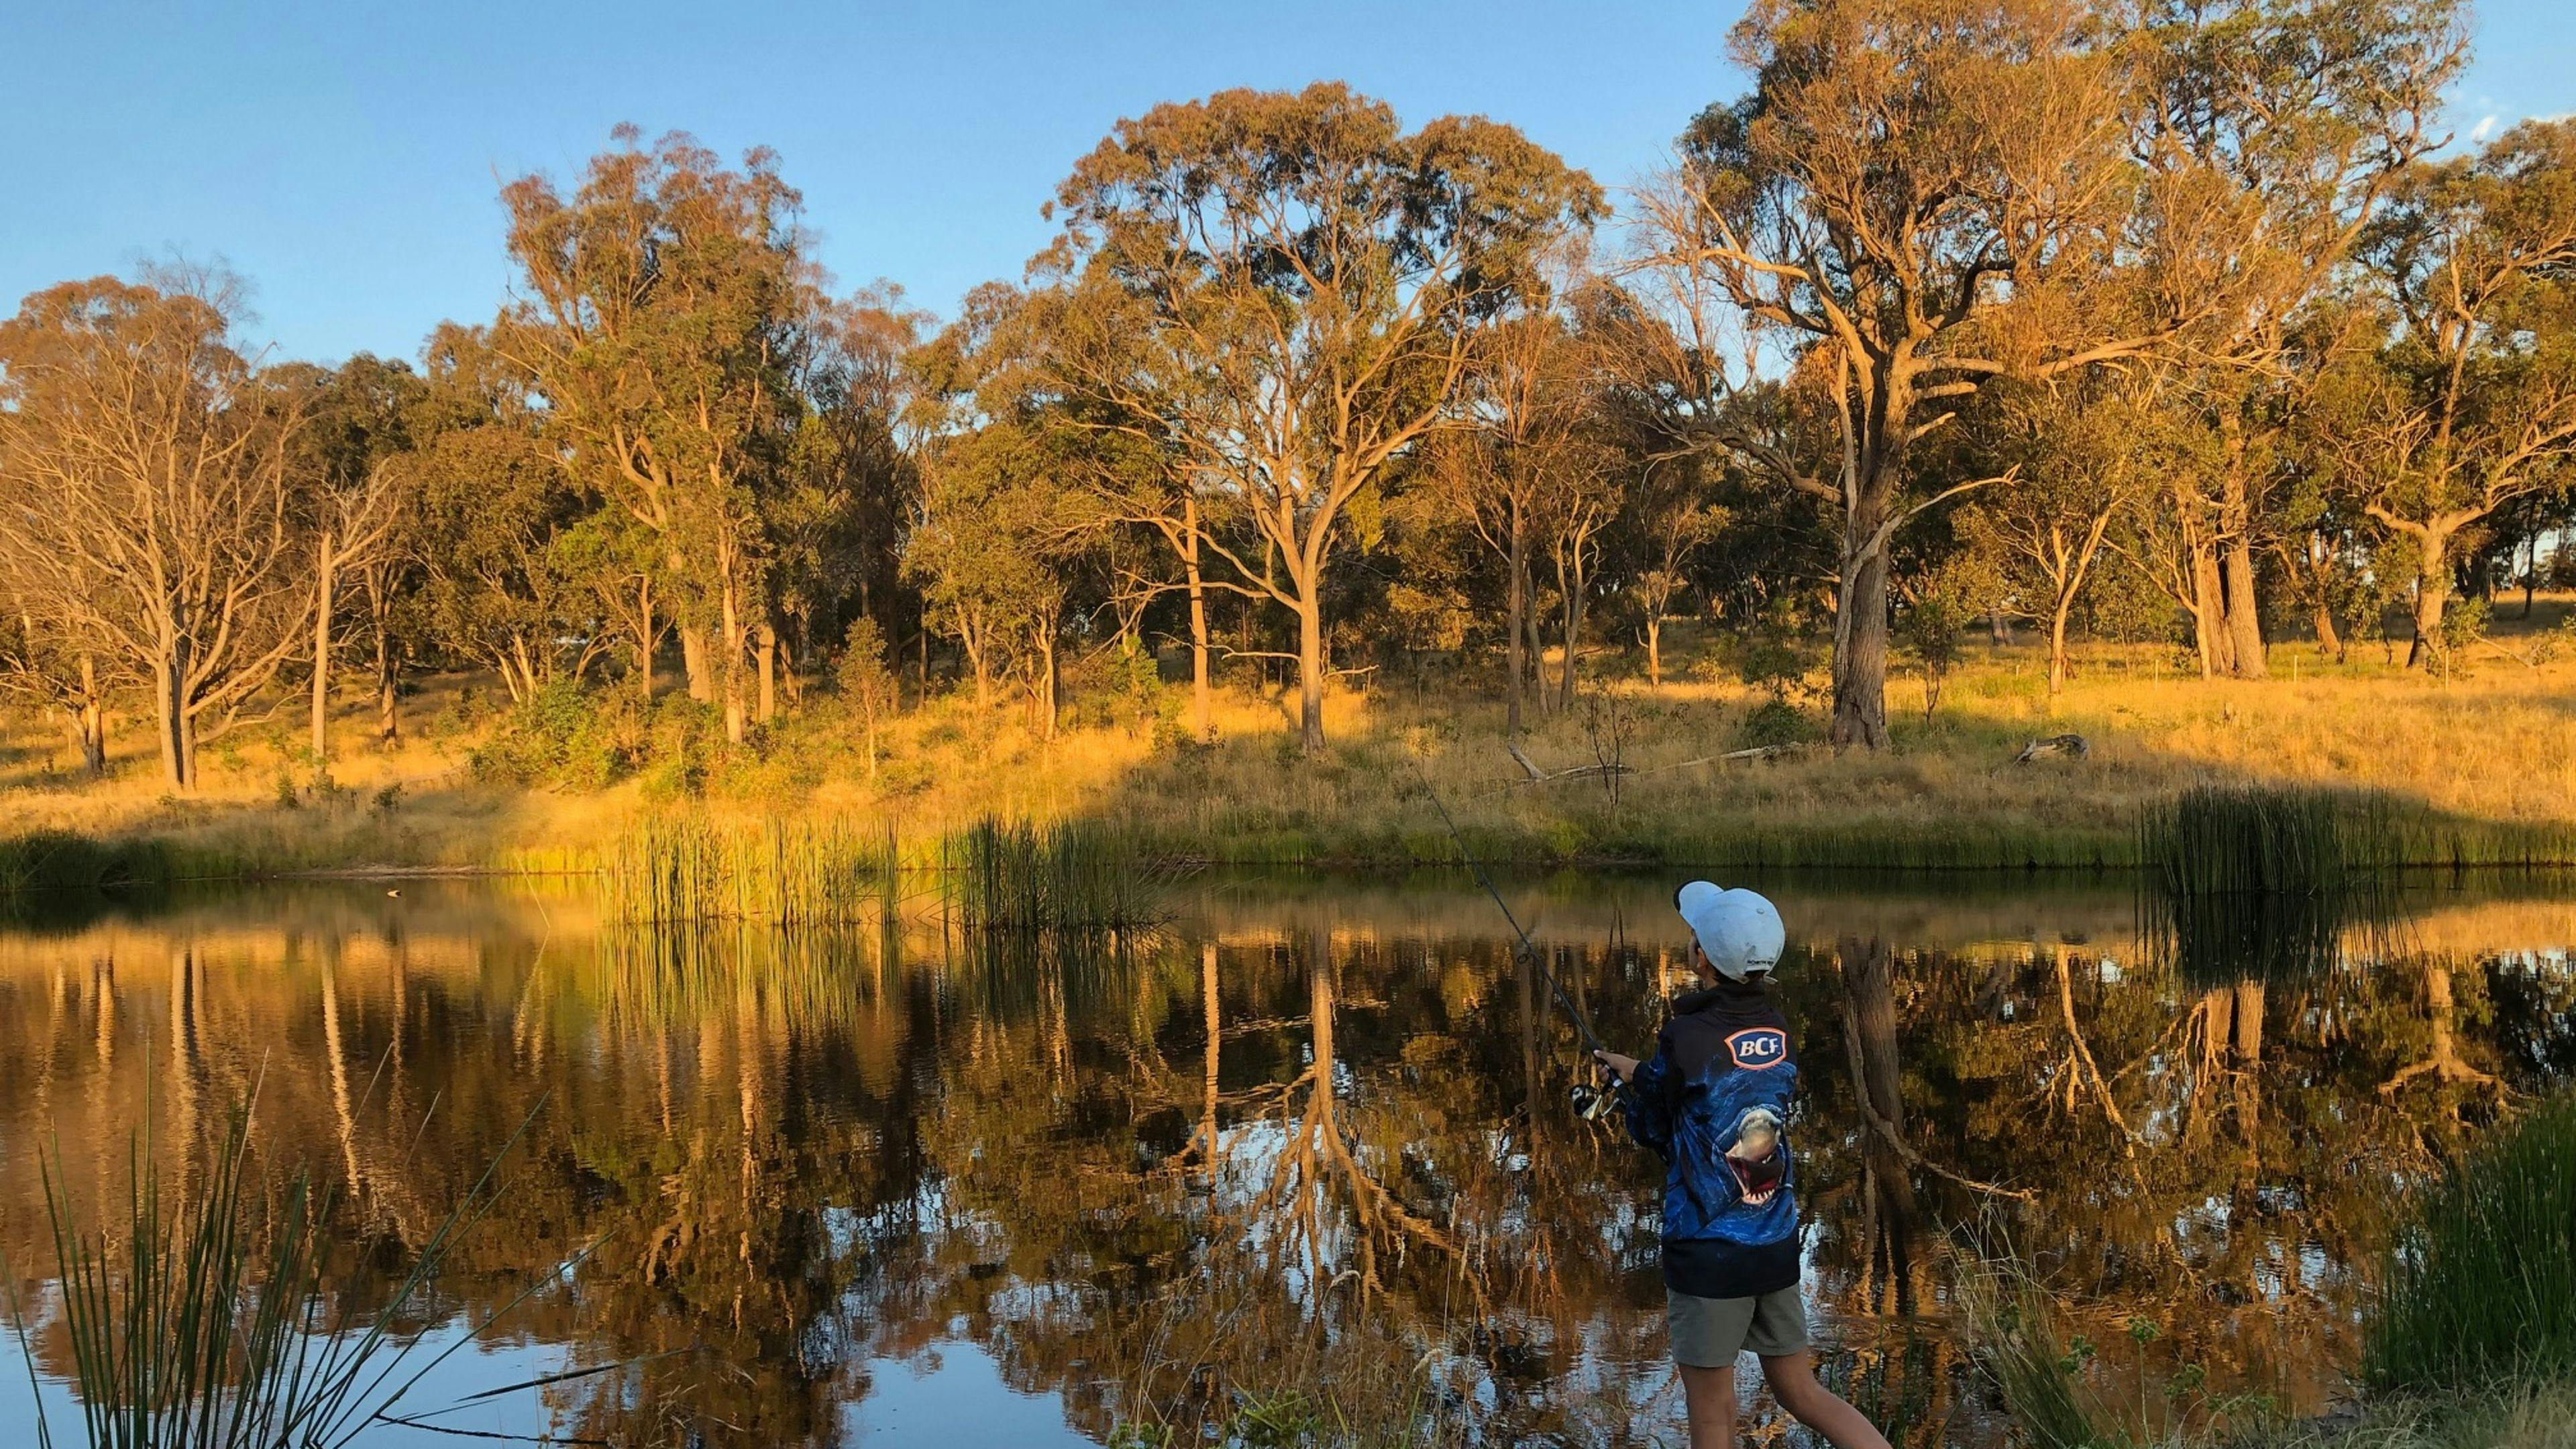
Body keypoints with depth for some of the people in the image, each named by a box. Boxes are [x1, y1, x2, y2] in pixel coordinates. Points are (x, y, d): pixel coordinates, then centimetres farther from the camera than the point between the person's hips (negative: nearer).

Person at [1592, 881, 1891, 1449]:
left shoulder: (1686, 1039, -17)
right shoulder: (1778, 1029, 0)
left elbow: (1650, 1130, -3)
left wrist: (1637, 1080, 16)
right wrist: (1641, 1073, 17)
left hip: (1710, 1251, -6)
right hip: (1776, 1247, 6)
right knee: (1801, 1391, 21)